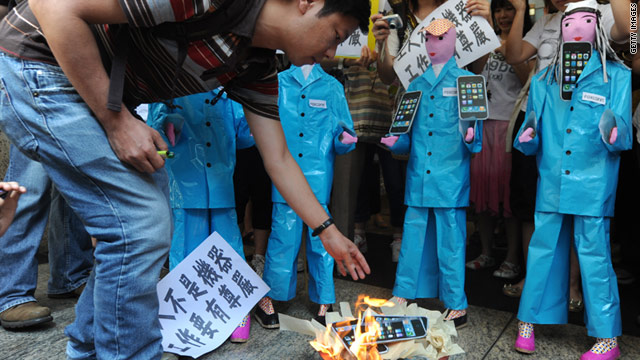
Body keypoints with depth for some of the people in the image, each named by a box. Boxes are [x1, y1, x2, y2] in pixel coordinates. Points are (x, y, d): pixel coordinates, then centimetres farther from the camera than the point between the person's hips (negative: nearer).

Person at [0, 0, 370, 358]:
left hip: (101, 93, 9)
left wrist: (328, 231, 11)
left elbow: (279, 160, 9)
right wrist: (117, 121, -23)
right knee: (141, 226, -15)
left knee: (149, 224, 10)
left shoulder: (258, 68, 0)